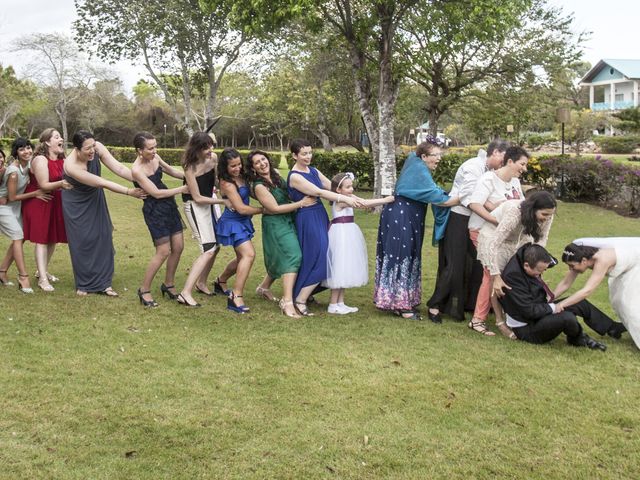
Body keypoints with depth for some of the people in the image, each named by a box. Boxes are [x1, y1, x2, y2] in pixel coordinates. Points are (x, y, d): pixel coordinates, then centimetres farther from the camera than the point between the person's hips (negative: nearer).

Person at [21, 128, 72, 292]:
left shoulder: (62, 160, 6)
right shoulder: (40, 160, -17)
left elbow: (66, 180, 4)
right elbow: (44, 185, -20)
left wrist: (69, 184, -16)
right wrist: (60, 184, -33)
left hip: (55, 203, 7)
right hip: (39, 203, -7)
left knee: (53, 239, 11)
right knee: (41, 239, -7)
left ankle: (43, 271, 27)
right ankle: (42, 279, -6)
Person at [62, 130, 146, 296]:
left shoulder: (98, 148, -22)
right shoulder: (71, 165, -35)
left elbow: (118, 168, -24)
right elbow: (102, 183, -33)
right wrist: (129, 192, -31)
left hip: (95, 198, 5)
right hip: (76, 203, -5)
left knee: (103, 238, 2)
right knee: (82, 242, 0)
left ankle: (104, 282, 9)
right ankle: (83, 284, 14)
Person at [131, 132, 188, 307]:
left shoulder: (155, 158, 1)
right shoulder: (137, 170, -20)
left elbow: (172, 171, 19)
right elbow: (157, 193, -19)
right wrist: (182, 189, -13)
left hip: (169, 205, 8)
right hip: (154, 210, -8)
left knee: (178, 247, 8)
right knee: (163, 251, -7)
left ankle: (168, 284, 26)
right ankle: (144, 290, 8)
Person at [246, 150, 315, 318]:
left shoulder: (275, 174, 3)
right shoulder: (259, 186, -19)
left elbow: (287, 194, 20)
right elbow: (275, 208, -20)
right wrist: (301, 203, -17)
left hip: (288, 221, 8)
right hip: (276, 224, -8)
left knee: (280, 259, 18)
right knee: (292, 256, -18)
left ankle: (264, 287, 40)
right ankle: (287, 302, -23)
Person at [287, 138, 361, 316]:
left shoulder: (313, 171, 12)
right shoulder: (294, 176, -13)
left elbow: (332, 186, 7)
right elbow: (319, 192, -20)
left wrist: (352, 197, -7)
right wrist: (344, 199, -23)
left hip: (321, 216, 8)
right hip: (307, 219, -8)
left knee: (322, 258, 12)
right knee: (318, 259, -9)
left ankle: (305, 293, 25)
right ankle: (300, 300, -1)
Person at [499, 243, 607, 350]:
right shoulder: (512, 276, -32)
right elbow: (528, 310, -29)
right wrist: (552, 308, -16)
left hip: (539, 310, 10)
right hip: (527, 328, -10)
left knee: (581, 303, 10)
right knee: (567, 318, -30)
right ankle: (578, 338, 5)